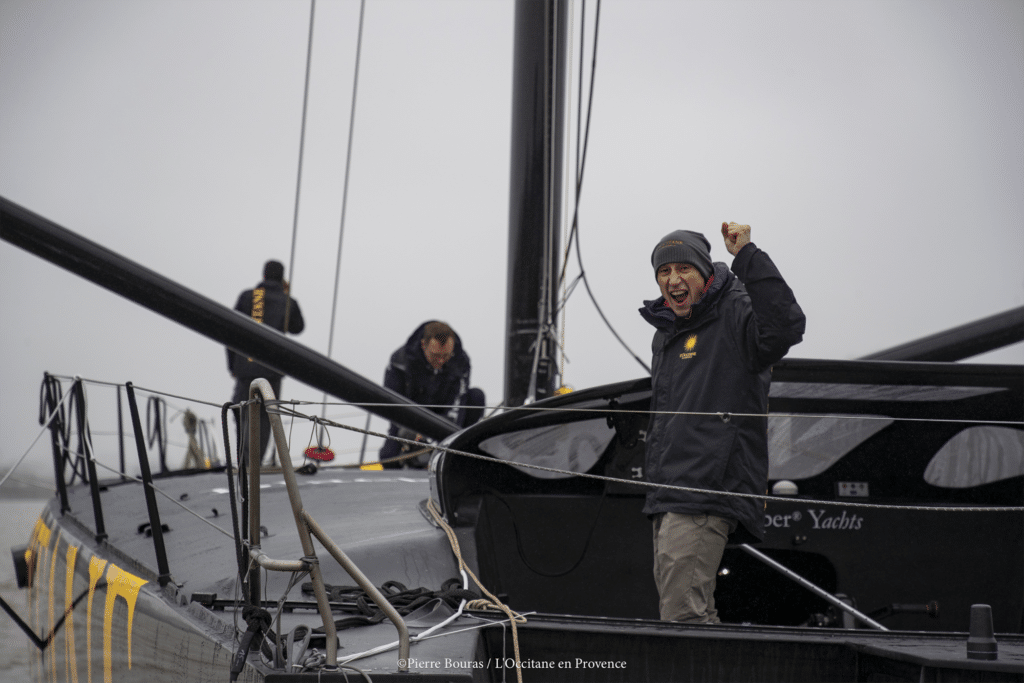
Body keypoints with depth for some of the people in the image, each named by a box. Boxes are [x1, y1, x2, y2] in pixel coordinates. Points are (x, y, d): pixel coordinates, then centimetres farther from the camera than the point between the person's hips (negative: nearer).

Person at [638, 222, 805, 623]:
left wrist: (747, 256, -28)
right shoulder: (666, 333, 21)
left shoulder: (734, 314, -6)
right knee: (680, 610, 13)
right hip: (668, 497, 10)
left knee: (683, 618, -16)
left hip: (708, 491, -10)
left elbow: (784, 327, -29)